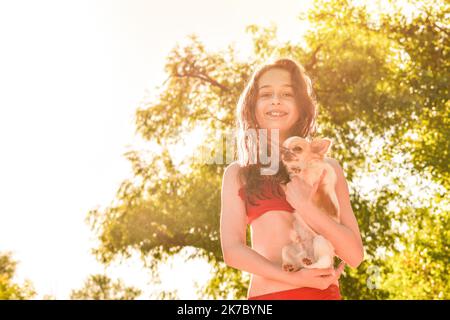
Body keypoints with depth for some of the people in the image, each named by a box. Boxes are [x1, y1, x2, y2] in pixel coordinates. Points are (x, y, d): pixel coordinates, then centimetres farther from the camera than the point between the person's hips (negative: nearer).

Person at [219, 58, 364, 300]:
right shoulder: (237, 173, 12)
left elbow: (355, 255, 5)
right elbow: (232, 250, 1)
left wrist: (306, 207, -8)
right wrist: (292, 278, -12)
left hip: (322, 293, 0)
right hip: (263, 294, 0)